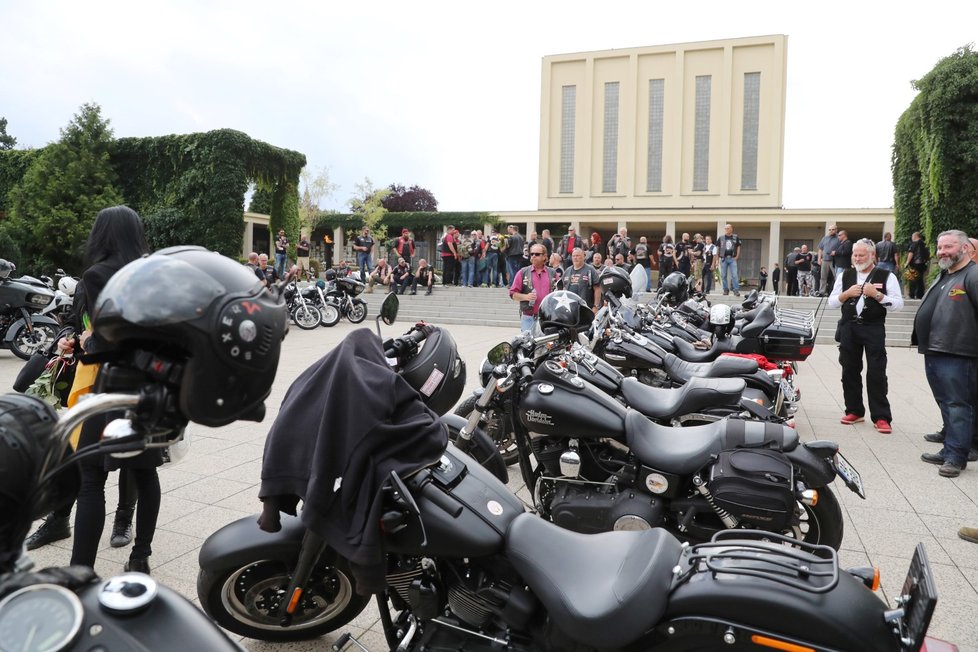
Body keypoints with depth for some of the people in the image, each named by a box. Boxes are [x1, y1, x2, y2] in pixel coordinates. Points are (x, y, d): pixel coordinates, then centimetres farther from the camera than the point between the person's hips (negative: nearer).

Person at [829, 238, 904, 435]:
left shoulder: (886, 276, 1)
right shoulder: (844, 276, 11)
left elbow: (898, 304, -4)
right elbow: (831, 302, 10)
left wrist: (877, 294, -16)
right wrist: (846, 294, -8)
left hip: (874, 328, -3)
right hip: (849, 327, 4)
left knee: (876, 373, -5)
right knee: (850, 371, 8)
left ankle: (881, 417, 1)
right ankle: (854, 411, 20)